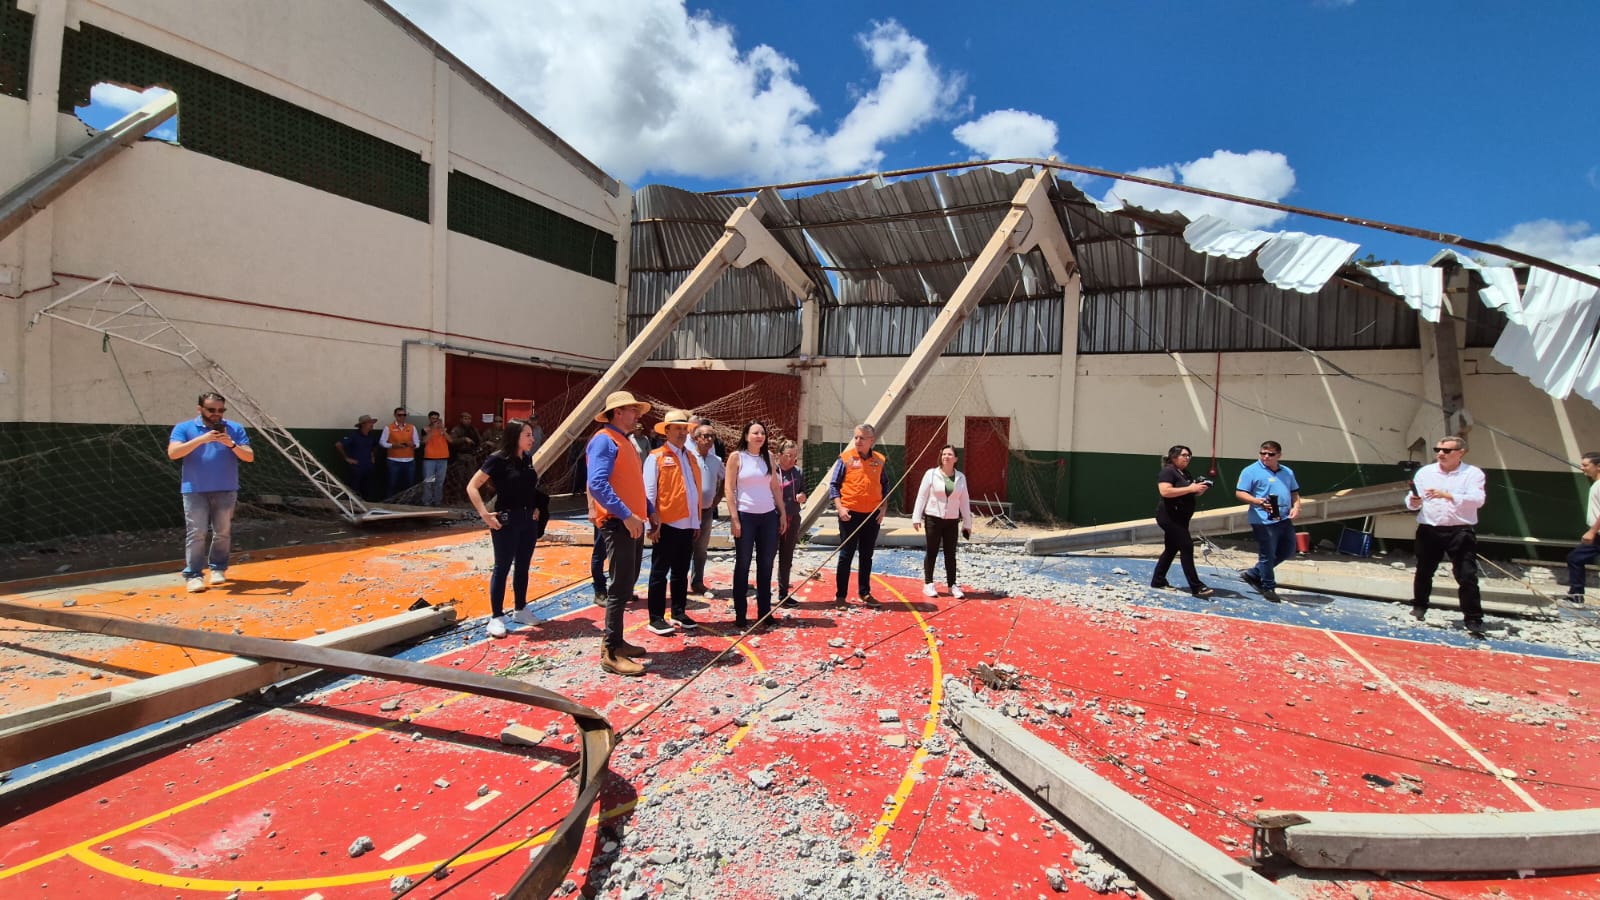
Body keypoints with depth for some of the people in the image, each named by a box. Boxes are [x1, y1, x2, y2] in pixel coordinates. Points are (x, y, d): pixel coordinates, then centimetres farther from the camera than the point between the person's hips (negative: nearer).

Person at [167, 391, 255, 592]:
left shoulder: (235, 429, 6)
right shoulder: (184, 428, 3)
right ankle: (193, 574, 0)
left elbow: (249, 457, 1)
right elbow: (173, 453, -12)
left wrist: (232, 444, -17)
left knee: (223, 532, 7)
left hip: (226, 490, 2)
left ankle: (218, 568, 20)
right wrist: (200, 440, -22)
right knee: (196, 533, -4)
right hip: (195, 490, -2)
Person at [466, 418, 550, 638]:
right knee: (502, 567, 0)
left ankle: (520, 610, 26)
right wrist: (485, 515, -19)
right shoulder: (498, 459, -13)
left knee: (523, 567, 14)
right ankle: (496, 617, 8)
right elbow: (472, 487, -14)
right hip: (507, 520, -6)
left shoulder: (528, 458, 7)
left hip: (529, 520, 6)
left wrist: (537, 508, 10)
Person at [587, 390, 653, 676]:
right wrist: (626, 515, -26)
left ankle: (615, 640, 25)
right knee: (621, 586, -9)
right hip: (618, 523, -10)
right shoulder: (604, 440, -12)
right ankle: (610, 653, -2)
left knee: (627, 584, 14)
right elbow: (597, 484, -24)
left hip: (633, 523, 10)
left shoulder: (625, 441, 18)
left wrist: (649, 511, 15)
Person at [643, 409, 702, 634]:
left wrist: (697, 520, 13)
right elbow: (649, 491, -9)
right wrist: (654, 520, -15)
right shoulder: (656, 457, -3)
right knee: (660, 573, 2)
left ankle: (679, 613, 24)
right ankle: (656, 618, 8)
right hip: (667, 524, -6)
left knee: (681, 573, 14)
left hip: (687, 524, 6)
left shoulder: (690, 457, 17)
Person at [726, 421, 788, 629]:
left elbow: (775, 487, 12)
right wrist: (734, 518, -12)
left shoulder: (768, 456, 9)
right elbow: (728, 488, -7)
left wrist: (782, 513, 8)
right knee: (742, 565, 3)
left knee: (766, 565, 9)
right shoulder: (736, 456, -4)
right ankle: (740, 615, 11)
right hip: (745, 516, -4)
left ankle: (764, 612, 19)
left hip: (769, 516, 4)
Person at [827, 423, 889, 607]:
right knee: (846, 555, 3)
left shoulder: (879, 460, 5)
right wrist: (839, 507, -13)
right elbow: (833, 484, -3)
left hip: (872, 515, 3)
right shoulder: (845, 458, -5)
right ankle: (840, 595, 11)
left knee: (867, 556, 13)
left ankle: (864, 593, 25)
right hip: (850, 514, -3)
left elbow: (885, 486, 13)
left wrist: (883, 507, 2)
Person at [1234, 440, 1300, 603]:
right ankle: (1268, 587, 17)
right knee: (1267, 555, 1)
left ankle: (1253, 574, 27)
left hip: (1285, 520, 7)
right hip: (1264, 521, -7)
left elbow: (1294, 492, 22)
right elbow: (1239, 493, -9)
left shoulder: (1287, 472, 16)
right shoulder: (1251, 471, -5)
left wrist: (1296, 506, 2)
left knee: (1287, 551, 15)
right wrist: (1257, 501, -26)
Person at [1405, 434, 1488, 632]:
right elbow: (1412, 500, 8)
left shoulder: (1473, 473, -1)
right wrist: (1413, 502, -16)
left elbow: (1477, 499, -16)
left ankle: (1473, 618, 3)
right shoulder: (1425, 471, 7)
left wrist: (1447, 495, -29)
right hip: (1429, 530, 3)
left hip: (1461, 532, -3)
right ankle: (1419, 607, 32)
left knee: (1467, 576, -5)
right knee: (1424, 572, 15)